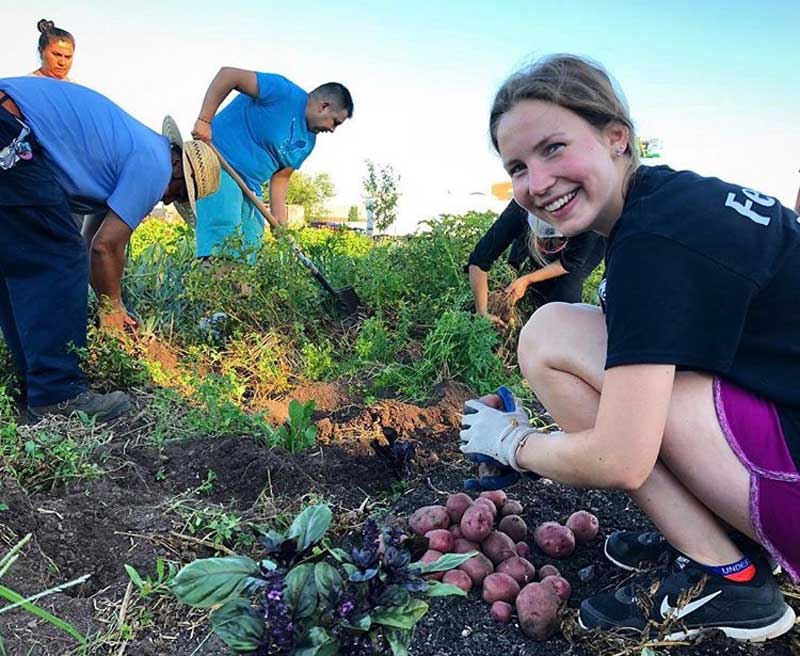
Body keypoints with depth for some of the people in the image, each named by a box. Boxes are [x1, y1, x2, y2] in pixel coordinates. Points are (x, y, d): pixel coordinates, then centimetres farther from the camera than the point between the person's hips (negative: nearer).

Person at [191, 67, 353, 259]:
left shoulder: (307, 142, 13)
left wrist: (280, 225, 2)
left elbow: (280, 178, 12)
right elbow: (227, 74, -15)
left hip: (249, 185, 9)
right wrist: (204, 120, -22)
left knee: (252, 248, 4)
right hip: (219, 164, -9)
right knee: (225, 238, -21)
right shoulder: (284, 92, -11)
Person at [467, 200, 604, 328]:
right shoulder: (518, 212, -40)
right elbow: (478, 262, -38)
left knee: (567, 289, -21)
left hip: (587, 247, -2)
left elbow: (570, 263, -25)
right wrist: (482, 313, -38)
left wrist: (527, 280, -30)